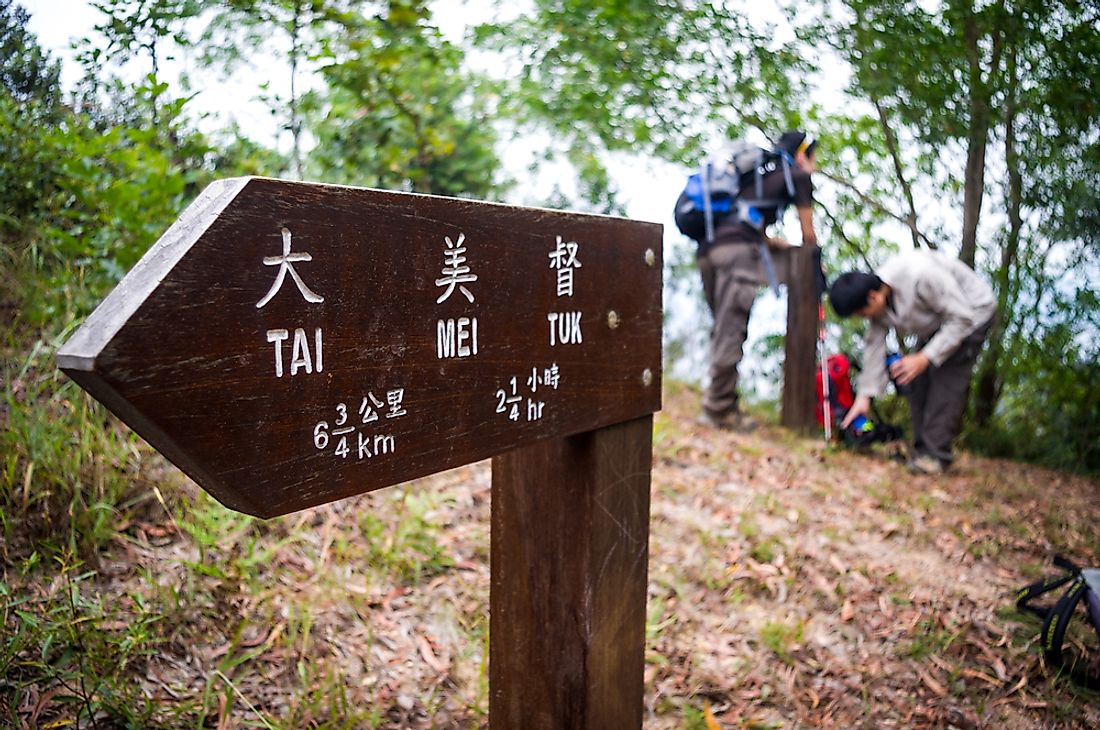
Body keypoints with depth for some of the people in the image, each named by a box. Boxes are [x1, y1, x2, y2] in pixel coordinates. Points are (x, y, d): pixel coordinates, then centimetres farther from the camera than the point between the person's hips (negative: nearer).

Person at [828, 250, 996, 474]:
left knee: (947, 380, -18)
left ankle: (935, 455, -16)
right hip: (936, 323, 8)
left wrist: (925, 358, -33)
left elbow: (962, 318, -31)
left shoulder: (921, 275, -39)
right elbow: (874, 346, -9)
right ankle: (922, 449, 9)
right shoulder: (877, 302, -15)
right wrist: (864, 396, -11)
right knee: (919, 381, 2)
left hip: (971, 311, -8)